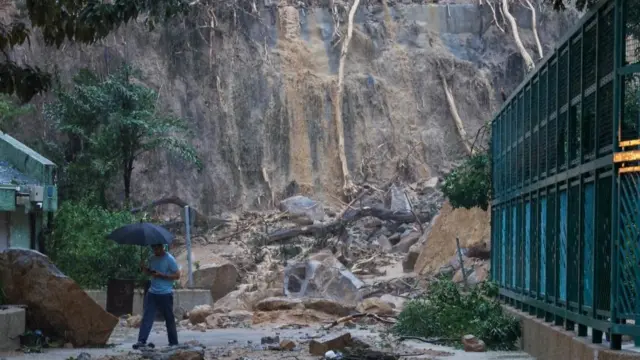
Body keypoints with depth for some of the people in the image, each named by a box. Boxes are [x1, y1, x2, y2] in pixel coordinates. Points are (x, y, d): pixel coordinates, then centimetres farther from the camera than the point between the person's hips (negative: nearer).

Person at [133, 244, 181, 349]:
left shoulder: (169, 259, -10)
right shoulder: (152, 258, 9)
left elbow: (177, 275, -11)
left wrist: (161, 275, -20)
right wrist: (144, 268, -1)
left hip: (165, 294, -5)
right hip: (152, 293, 5)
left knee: (169, 319, 5)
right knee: (147, 317, -5)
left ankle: (174, 343, 15)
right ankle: (141, 341, -10)